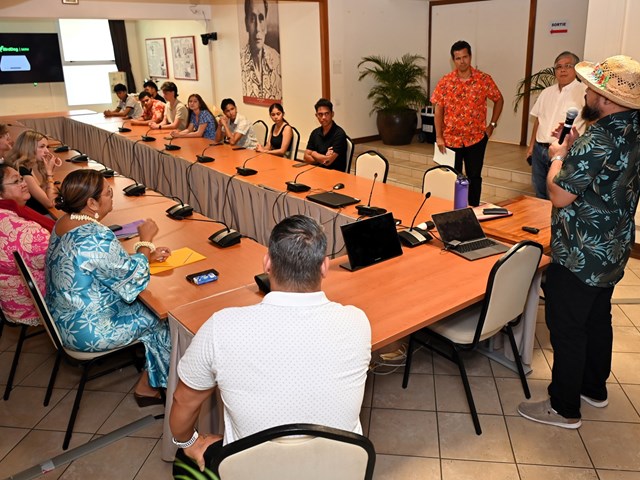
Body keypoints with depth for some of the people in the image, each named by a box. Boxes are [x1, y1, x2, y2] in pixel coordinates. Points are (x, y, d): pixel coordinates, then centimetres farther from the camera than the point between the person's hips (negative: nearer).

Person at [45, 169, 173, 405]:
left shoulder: (64, 223, -1)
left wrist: (147, 255, 2)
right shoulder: (97, 237, -31)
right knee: (161, 318, 7)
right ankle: (149, 386, 23)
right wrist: (145, 240, -9)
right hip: (88, 331, -9)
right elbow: (132, 280, -20)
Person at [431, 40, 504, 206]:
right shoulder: (445, 82, -3)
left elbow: (499, 100, 10)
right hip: (451, 139, 0)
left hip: (476, 138, 0)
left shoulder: (484, 79, -3)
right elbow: (438, 109, -1)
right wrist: (439, 136, -6)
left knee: (474, 177, 7)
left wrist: (492, 124, 4)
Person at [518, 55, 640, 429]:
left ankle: (564, 408, 16)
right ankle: (594, 388, 40)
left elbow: (559, 194, -22)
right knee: (598, 320, 22)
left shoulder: (596, 140, -26)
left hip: (580, 257, -10)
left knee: (567, 328, 3)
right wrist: (573, 152, 5)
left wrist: (558, 157, -6)